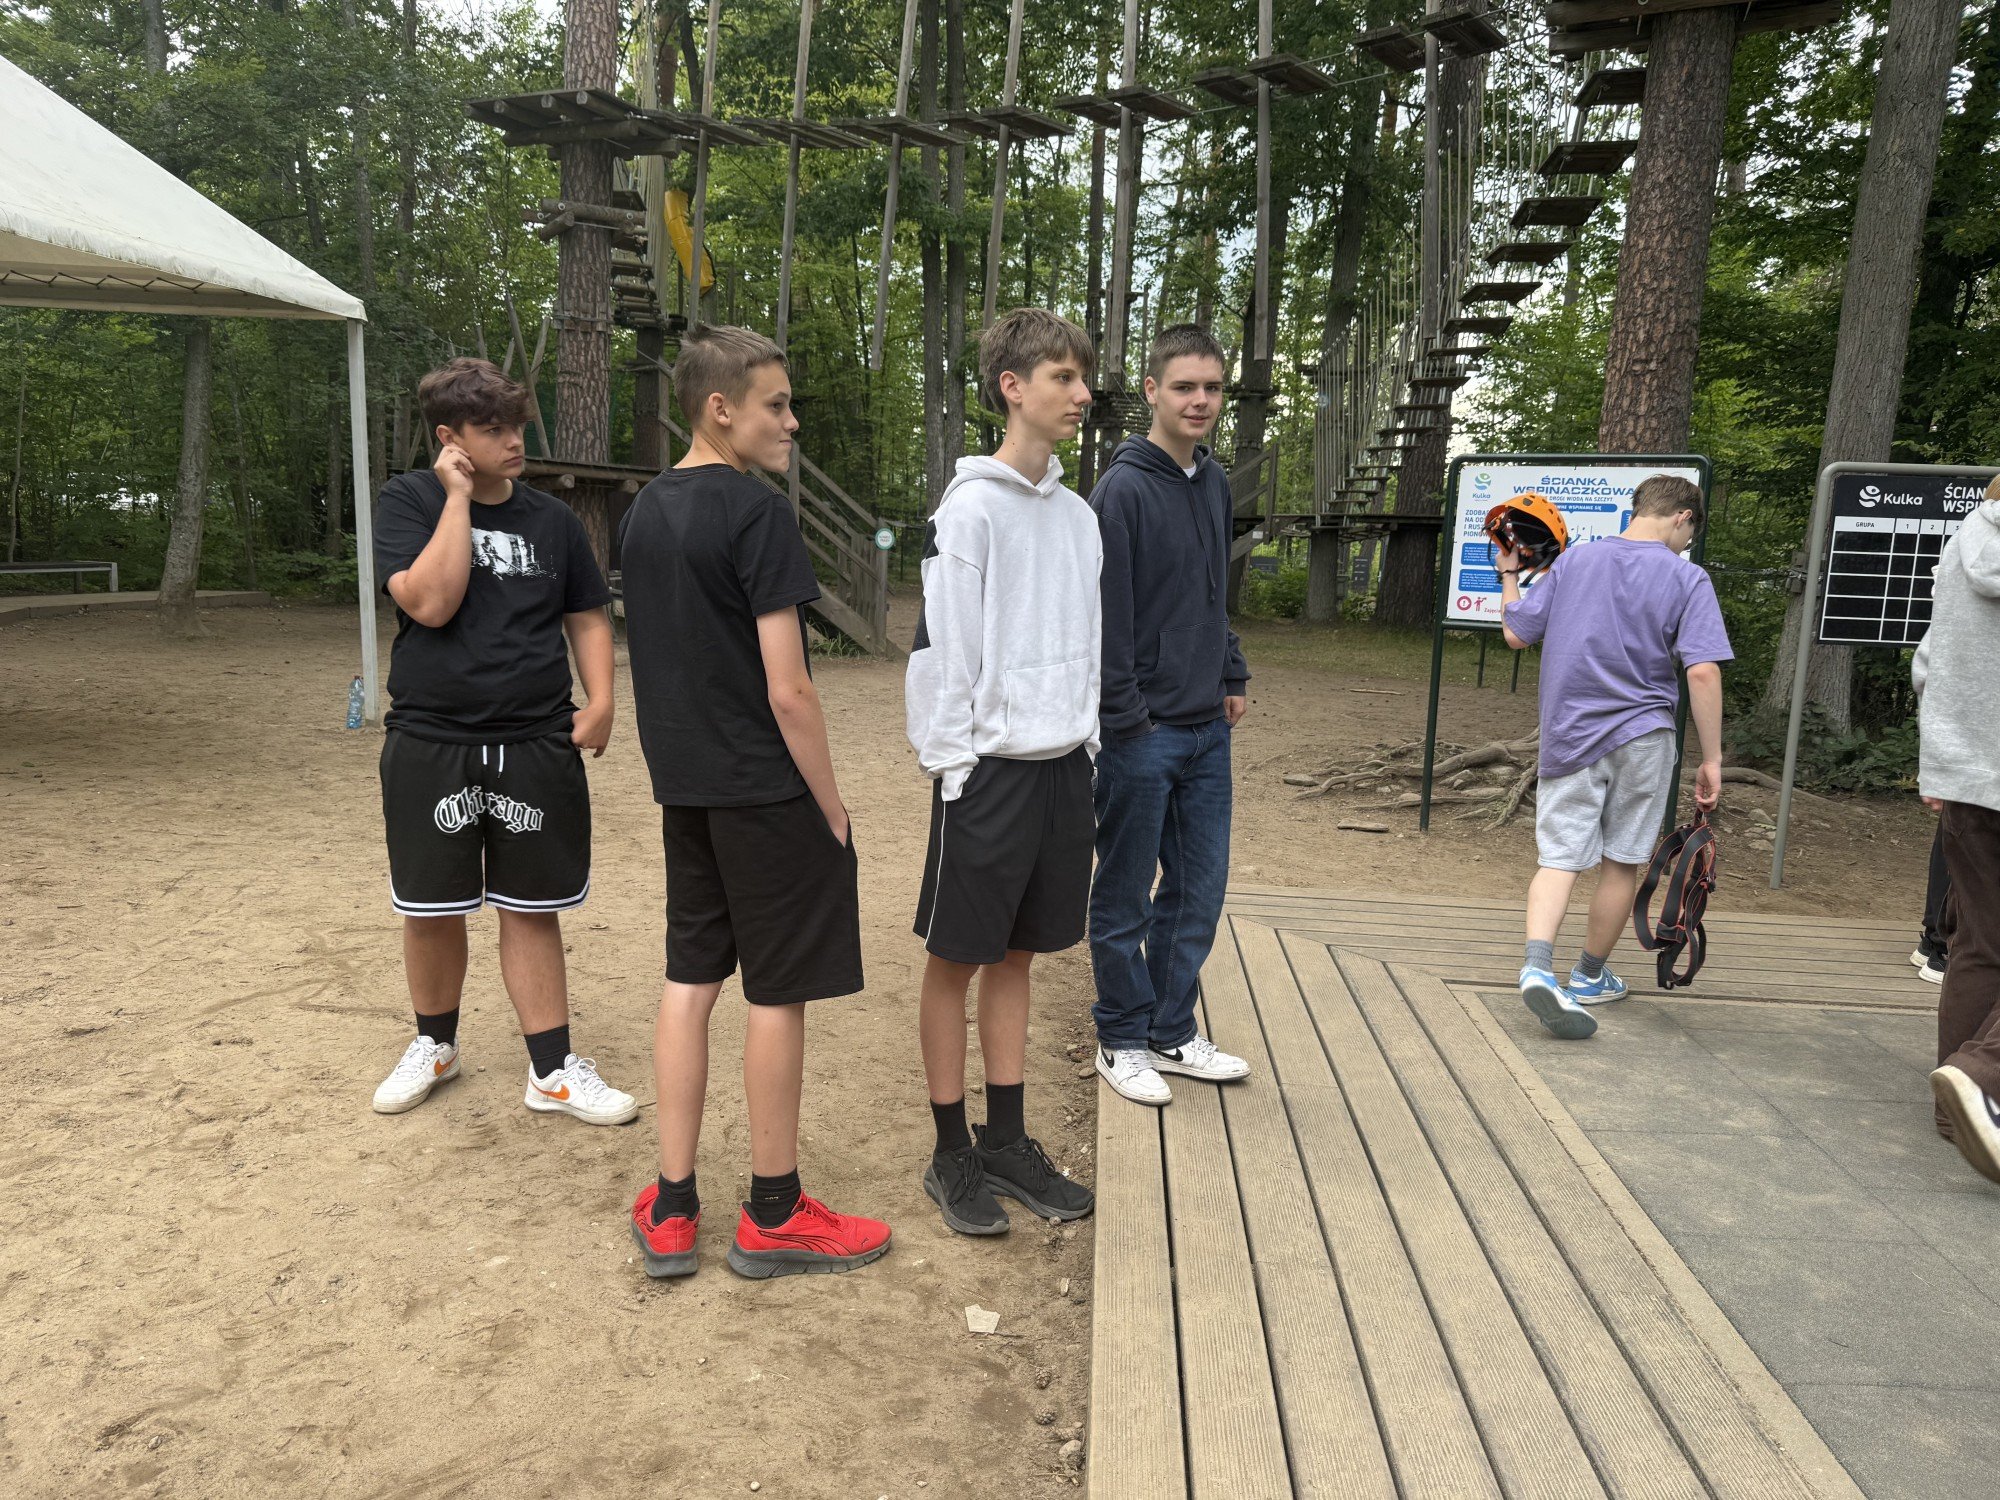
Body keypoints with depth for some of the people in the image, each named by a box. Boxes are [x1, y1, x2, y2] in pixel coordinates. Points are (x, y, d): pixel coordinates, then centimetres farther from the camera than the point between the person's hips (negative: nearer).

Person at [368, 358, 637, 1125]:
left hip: (537, 746, 2)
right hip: (430, 745, -1)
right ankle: (434, 1045, 35)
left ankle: (553, 1070, 17)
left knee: (531, 909, 8)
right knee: (432, 910, 11)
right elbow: (430, 602, -17)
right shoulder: (407, 501, -2)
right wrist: (458, 498, -15)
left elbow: (587, 616, 12)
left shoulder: (551, 519, 6)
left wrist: (600, 699, -4)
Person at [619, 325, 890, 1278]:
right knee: (778, 994, 4)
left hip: (681, 787, 8)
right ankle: (773, 1217, 18)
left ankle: (670, 1210, 21)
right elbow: (787, 689, -18)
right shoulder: (756, 513, -15)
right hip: (766, 788, -8)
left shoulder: (645, 512, 10)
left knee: (689, 978, 13)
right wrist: (831, 805, -10)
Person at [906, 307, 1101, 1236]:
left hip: (1063, 766, 7)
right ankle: (953, 1155, 17)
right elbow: (940, 649, -12)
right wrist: (953, 767, -14)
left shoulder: (1079, 515, 12)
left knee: (1017, 956, 14)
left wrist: (1086, 748, 12)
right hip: (990, 768, -6)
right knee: (958, 958, 4)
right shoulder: (971, 508, -9)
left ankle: (1007, 1141, 25)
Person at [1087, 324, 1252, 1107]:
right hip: (1141, 733, -7)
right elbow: (1106, 616, -15)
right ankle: (1121, 1039, 21)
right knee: (1125, 895, 6)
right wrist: (1125, 717, -16)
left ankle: (1172, 1032, 28)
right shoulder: (1123, 490, -12)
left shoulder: (1215, 485, 12)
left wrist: (1233, 677, 16)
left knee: (1199, 888, 13)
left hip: (1206, 728, 8)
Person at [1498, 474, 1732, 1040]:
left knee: (1559, 857, 1)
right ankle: (1590, 977, 26)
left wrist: (1509, 574, 22)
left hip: (1569, 734, 2)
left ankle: (1538, 965, -21)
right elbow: (1702, 674, -13)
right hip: (1641, 738, -2)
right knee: (1621, 864, 14)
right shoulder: (1686, 578, -6)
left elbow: (1516, 633, 5)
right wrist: (1711, 760, -8)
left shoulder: (1573, 560, 3)